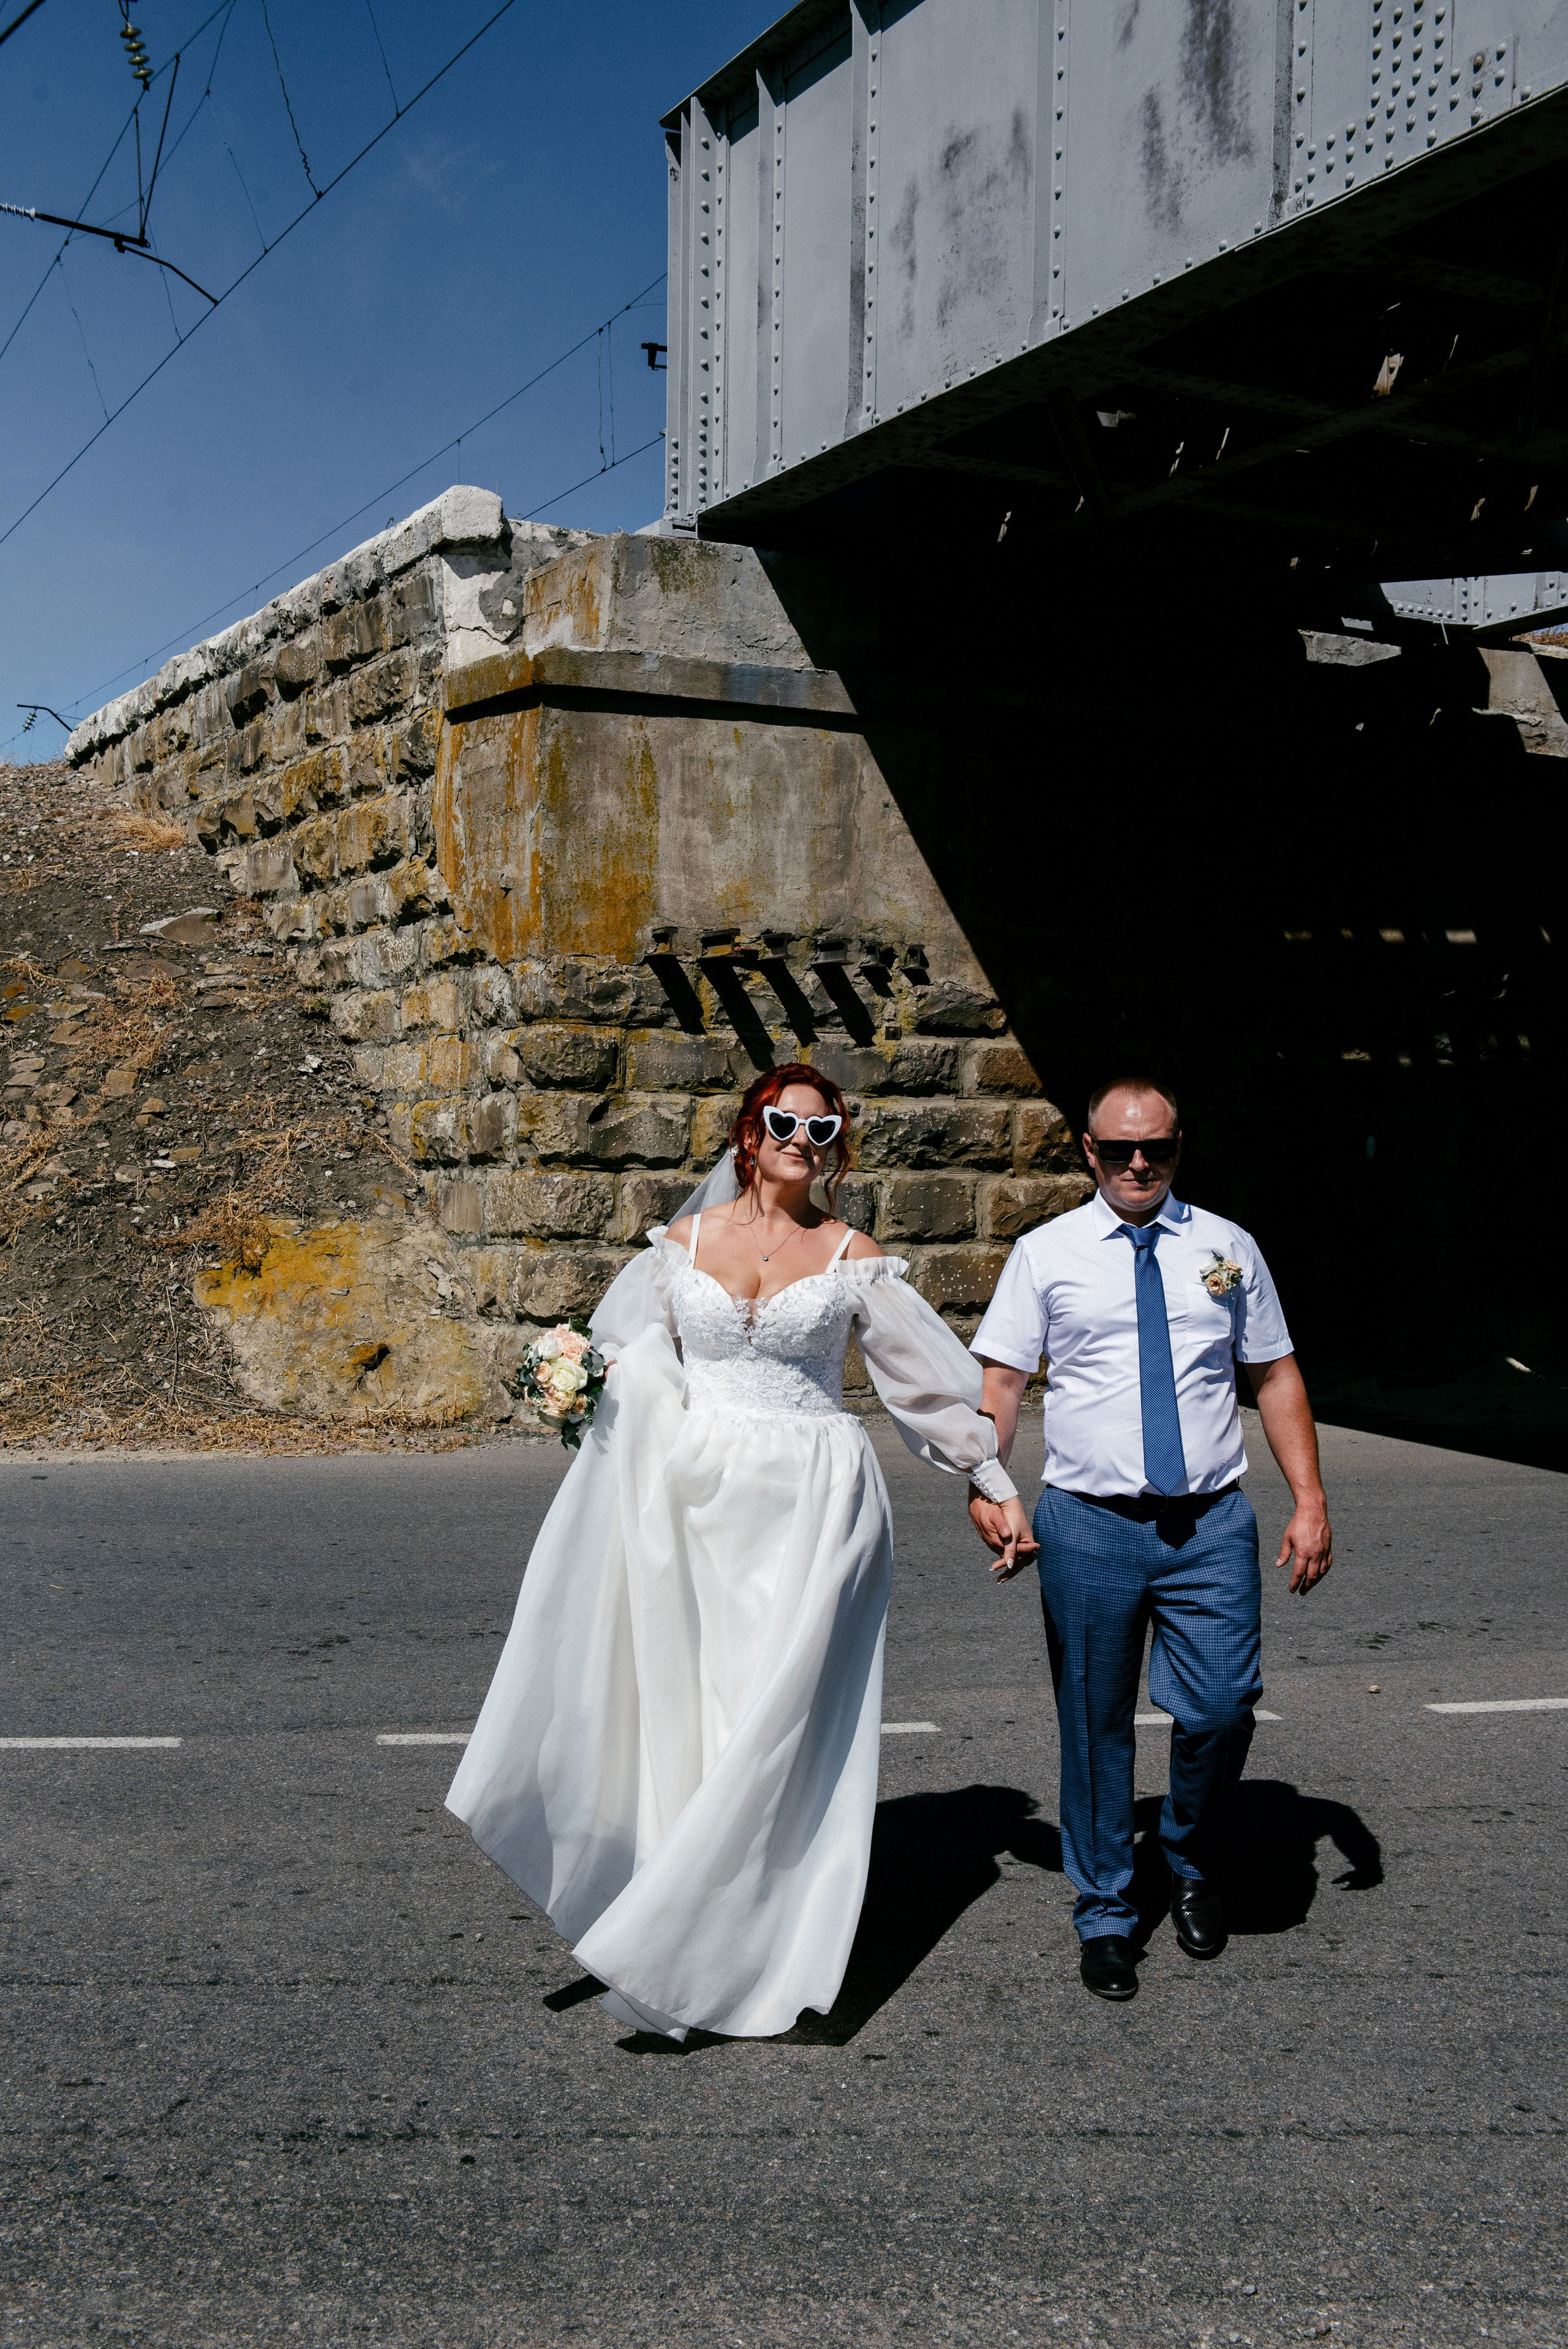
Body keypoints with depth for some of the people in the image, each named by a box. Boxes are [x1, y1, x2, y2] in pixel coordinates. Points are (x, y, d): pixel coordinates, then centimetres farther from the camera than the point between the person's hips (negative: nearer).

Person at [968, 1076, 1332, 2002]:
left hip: (1213, 1524, 1)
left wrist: (1310, 1500, 4)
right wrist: (984, 1484, -14)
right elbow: (1001, 1378, 1)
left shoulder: (1227, 1247, 10)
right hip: (1089, 1525, -1)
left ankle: (1192, 1862, 25)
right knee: (1096, 1725, 6)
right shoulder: (1046, 1253, 4)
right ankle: (1106, 1914, 25)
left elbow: (1276, 1375, 12)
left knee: (1223, 1709, -6)